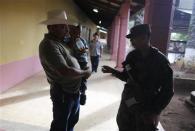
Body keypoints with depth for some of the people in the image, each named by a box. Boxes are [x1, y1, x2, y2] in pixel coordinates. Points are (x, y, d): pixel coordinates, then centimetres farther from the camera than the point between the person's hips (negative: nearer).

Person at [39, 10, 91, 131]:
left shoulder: (60, 41, 7)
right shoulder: (49, 45, -25)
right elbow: (65, 71, -33)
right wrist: (85, 73, -17)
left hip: (74, 90, 9)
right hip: (63, 93, -9)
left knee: (72, 120, 28)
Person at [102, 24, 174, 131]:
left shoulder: (160, 60, -14)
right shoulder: (132, 55, -2)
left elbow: (167, 90, -10)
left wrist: (155, 112, -14)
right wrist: (113, 71, -3)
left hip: (147, 108, -4)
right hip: (128, 102, 5)